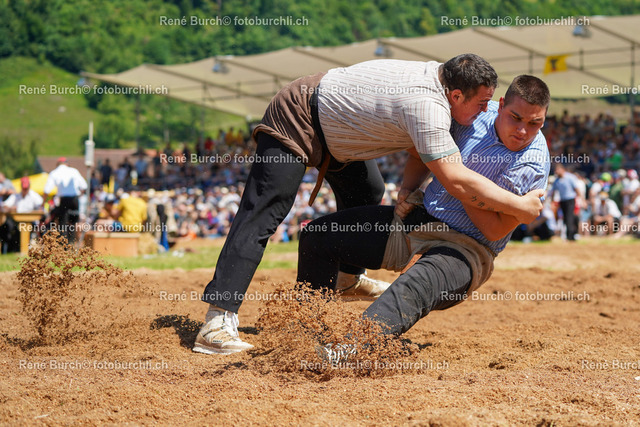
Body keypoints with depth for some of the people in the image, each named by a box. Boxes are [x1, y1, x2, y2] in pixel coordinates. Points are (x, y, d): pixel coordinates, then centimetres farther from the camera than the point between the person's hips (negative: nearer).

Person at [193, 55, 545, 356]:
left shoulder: (440, 78, -5)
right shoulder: (427, 105, -33)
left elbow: (420, 154, 5)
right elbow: (456, 180, -39)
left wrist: (408, 189, -14)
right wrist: (519, 206, -32)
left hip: (332, 127, 10)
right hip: (295, 122, -10)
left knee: (367, 193, 21)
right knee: (262, 215, -18)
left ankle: (348, 276, 41)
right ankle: (218, 321, -26)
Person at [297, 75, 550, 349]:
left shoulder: (532, 164, -18)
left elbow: (495, 230, -21)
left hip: (466, 247, -8)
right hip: (418, 219, 8)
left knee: (420, 284, -43)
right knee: (317, 237, 7)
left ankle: (353, 348, -64)